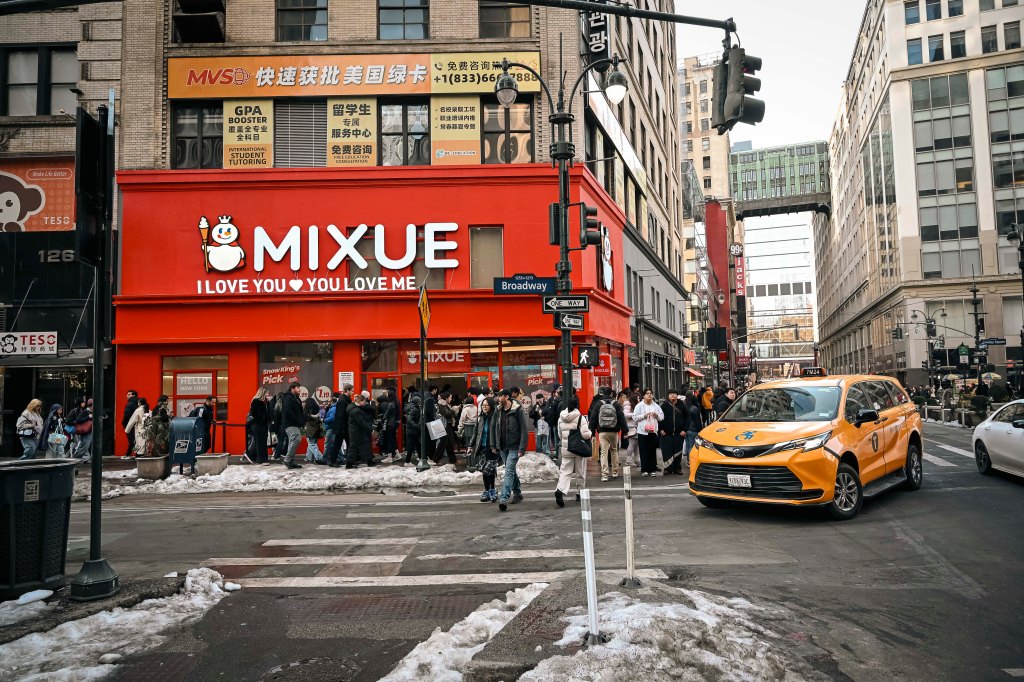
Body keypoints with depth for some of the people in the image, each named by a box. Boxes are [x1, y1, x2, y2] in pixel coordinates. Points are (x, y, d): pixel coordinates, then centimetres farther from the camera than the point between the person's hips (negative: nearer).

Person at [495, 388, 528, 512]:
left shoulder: (518, 410, -12)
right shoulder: (498, 411, 6)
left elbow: (524, 430, -13)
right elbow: (496, 428, 13)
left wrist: (522, 448, -18)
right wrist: (495, 445, 8)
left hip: (514, 447, -6)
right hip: (502, 447, 6)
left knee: (509, 471, -14)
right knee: (511, 471, 17)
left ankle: (504, 498, -18)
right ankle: (517, 494, 32)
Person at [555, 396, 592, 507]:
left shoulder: (561, 418, 3)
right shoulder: (580, 418, -12)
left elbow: (559, 435, 10)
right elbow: (585, 435, -17)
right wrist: (590, 432, 3)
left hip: (566, 449, 3)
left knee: (565, 471, 2)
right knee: (580, 472, 13)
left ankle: (560, 490, -20)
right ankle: (580, 493, 22)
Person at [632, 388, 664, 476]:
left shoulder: (656, 406, 11)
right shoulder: (639, 406, -1)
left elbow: (662, 416, 13)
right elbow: (635, 417, -7)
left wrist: (656, 415, -6)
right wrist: (644, 415, -14)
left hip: (653, 431, 4)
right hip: (643, 431, -4)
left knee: (653, 451, 6)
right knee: (644, 452, -1)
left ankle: (652, 469, 13)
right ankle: (644, 470, 4)